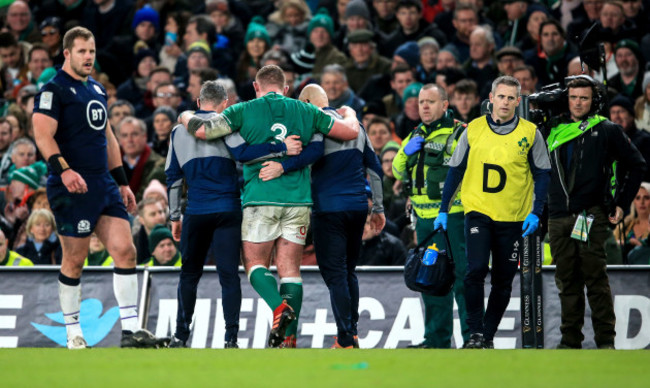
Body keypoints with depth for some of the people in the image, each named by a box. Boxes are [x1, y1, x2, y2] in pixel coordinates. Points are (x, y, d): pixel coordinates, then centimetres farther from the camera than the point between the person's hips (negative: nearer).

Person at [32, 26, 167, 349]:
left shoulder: (97, 89, 19)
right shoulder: (54, 90, -6)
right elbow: (43, 134, -18)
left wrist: (122, 182, 23)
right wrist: (63, 170, -32)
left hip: (104, 186, 7)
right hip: (73, 188, -7)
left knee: (125, 251, -2)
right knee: (74, 261, -2)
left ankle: (130, 330, -2)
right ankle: (73, 333, 9)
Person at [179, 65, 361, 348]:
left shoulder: (245, 111, 3)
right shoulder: (306, 111, 10)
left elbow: (202, 130, -3)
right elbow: (351, 132, 12)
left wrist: (186, 116, 19)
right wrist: (350, 114, 35)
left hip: (261, 198, -2)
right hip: (298, 198, 2)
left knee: (255, 264, 6)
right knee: (290, 268, 5)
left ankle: (280, 308, -21)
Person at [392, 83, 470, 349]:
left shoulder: (459, 134, -5)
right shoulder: (415, 135, 18)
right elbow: (398, 171, 20)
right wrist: (405, 152, 0)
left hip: (453, 215, -8)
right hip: (424, 218, 8)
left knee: (462, 277, -9)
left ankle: (472, 337, -7)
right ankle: (437, 338, 18)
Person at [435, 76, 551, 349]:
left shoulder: (530, 134, 1)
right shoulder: (473, 130, 2)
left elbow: (542, 175, 5)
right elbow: (455, 170, 9)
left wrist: (536, 213, -6)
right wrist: (443, 210, 6)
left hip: (513, 218, 1)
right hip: (478, 212, -1)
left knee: (503, 282, 5)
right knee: (476, 270, -18)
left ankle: (488, 335, 18)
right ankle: (475, 333, -10)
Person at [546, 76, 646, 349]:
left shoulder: (607, 131, 5)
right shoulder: (554, 132, 15)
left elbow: (635, 165, 8)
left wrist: (622, 202, 4)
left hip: (592, 216, -4)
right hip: (559, 218, 4)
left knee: (595, 277, -7)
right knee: (567, 281, 6)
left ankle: (605, 339, -5)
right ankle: (570, 340, 10)